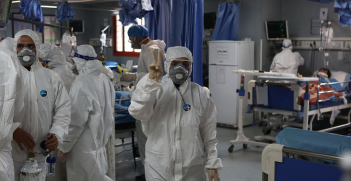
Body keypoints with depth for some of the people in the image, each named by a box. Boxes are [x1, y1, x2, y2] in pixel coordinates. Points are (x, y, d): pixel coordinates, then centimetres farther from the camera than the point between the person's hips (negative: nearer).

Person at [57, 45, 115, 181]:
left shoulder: (82, 83, -21)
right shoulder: (105, 80, 4)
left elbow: (76, 120, -22)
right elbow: (109, 112, 12)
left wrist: (63, 147, -14)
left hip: (84, 147, -8)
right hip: (100, 142, 8)